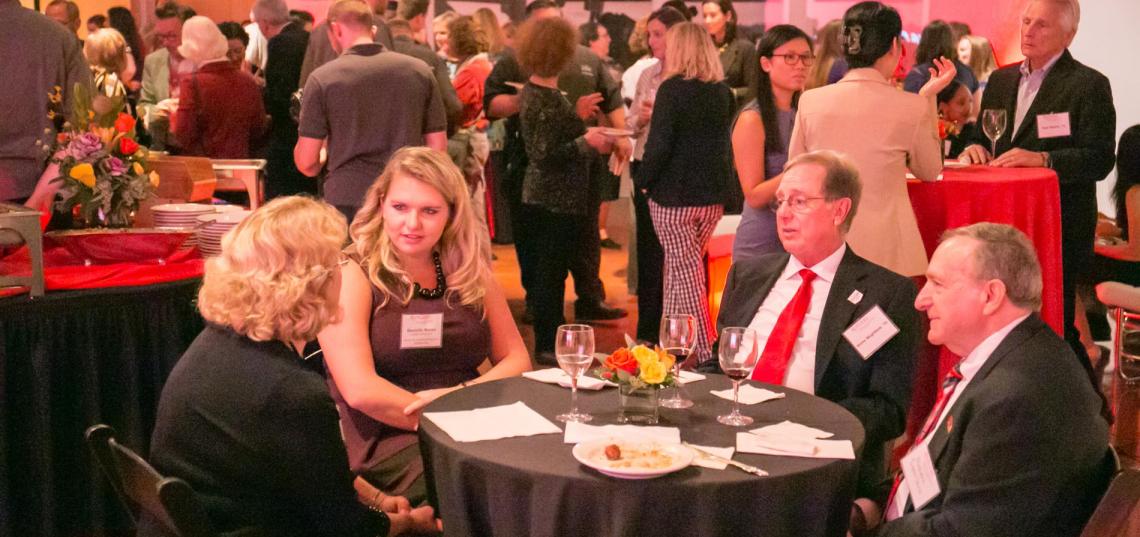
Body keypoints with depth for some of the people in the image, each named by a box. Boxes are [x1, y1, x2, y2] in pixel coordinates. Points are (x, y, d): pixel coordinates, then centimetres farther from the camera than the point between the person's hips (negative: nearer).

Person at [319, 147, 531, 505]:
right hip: (390, 441, -5)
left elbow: (516, 359, 11)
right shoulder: (352, 275, -4)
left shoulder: (470, 271, 11)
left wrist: (464, 395, -8)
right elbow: (360, 390, -14)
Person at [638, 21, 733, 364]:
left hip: (673, 195, -6)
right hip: (713, 194, 6)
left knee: (686, 272, 0)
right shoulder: (723, 92, 7)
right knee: (680, 267, 18)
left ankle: (704, 353, -2)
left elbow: (659, 144, -16)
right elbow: (725, 142, 13)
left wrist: (643, 180, -3)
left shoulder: (673, 89, -12)